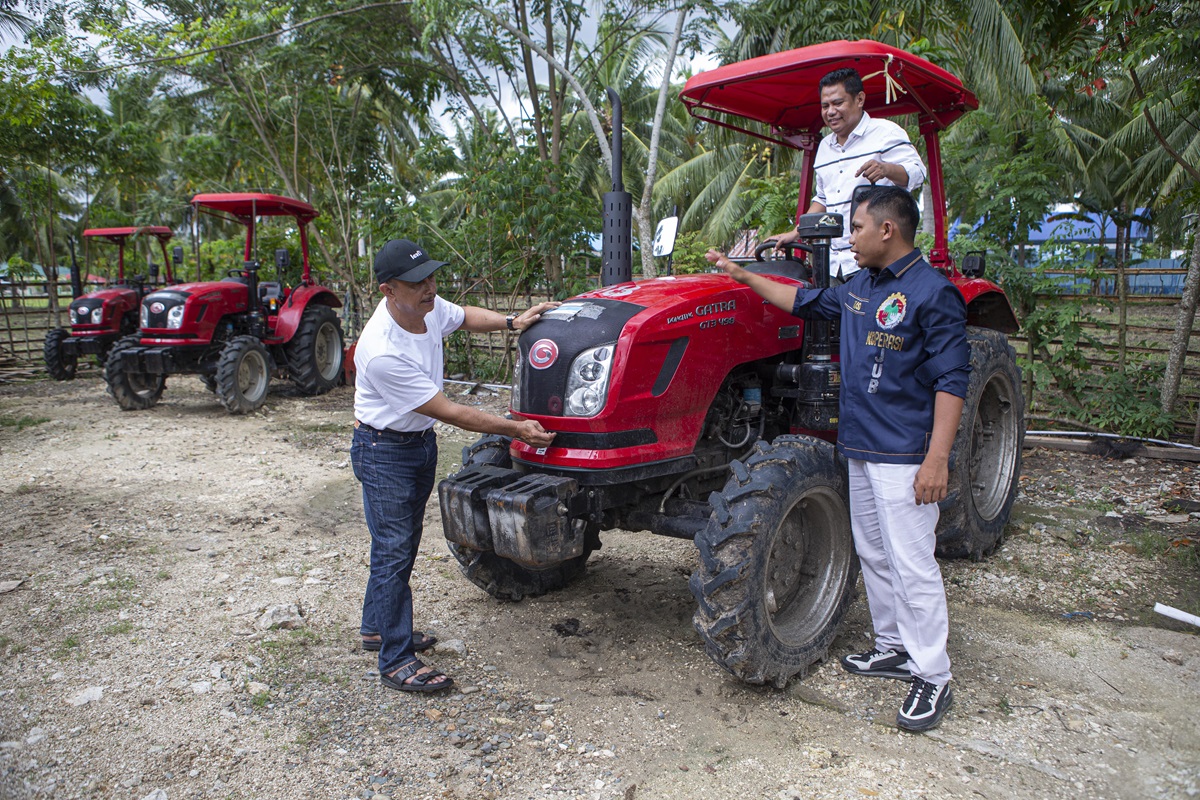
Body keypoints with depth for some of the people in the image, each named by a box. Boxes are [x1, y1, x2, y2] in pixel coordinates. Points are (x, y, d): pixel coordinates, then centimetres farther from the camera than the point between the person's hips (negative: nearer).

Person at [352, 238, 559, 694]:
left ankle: (377, 628, 37)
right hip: (384, 451, -9)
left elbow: (464, 317, 15)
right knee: (393, 551, -5)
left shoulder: (427, 307, -10)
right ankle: (396, 662, 7)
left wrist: (512, 322, -2)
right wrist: (516, 430, -28)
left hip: (421, 441, 9)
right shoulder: (382, 351, -34)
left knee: (403, 543, 19)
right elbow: (448, 411, -30)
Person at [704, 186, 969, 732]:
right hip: (860, 446, 9)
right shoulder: (859, 288, 12)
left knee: (911, 563, -4)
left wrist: (937, 458, -22)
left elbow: (951, 379, -17)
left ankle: (933, 678, 8)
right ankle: (894, 647, 32)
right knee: (872, 554, 17)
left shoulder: (932, 292, -13)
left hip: (904, 455, -9)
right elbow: (806, 302, 27)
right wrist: (743, 276, 24)